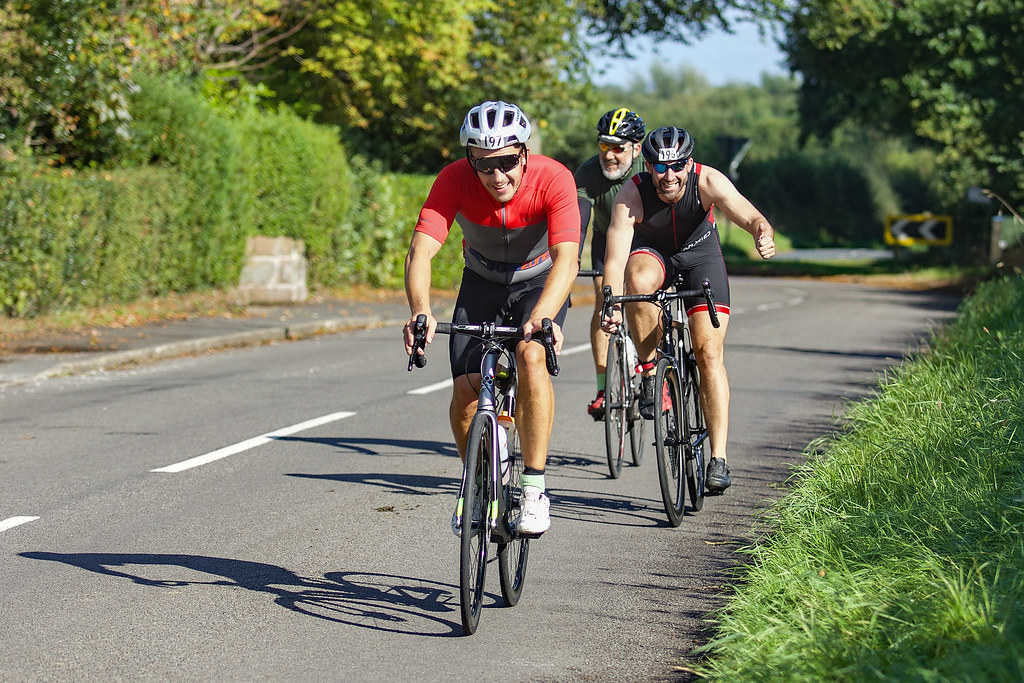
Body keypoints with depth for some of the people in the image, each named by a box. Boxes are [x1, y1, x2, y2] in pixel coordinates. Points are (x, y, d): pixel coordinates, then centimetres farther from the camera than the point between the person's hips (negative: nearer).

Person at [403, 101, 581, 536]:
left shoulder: (553, 179, -32)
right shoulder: (454, 181, -27)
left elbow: (566, 259, -42)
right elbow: (420, 251, -36)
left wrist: (542, 317, -59)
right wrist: (421, 312, -55)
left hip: (540, 283, -2)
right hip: (482, 283, 2)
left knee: (531, 359, -30)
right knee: (465, 390, -11)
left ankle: (534, 488, -21)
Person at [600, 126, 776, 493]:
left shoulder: (708, 182, -29)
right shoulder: (631, 196, -30)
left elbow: (750, 217, -41)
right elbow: (615, 260, -36)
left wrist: (763, 234, -65)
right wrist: (611, 305, -53)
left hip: (700, 254, 0)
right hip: (652, 251, 0)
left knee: (709, 351, -13)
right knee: (638, 279, -37)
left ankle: (719, 459, -10)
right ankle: (648, 370, -16)